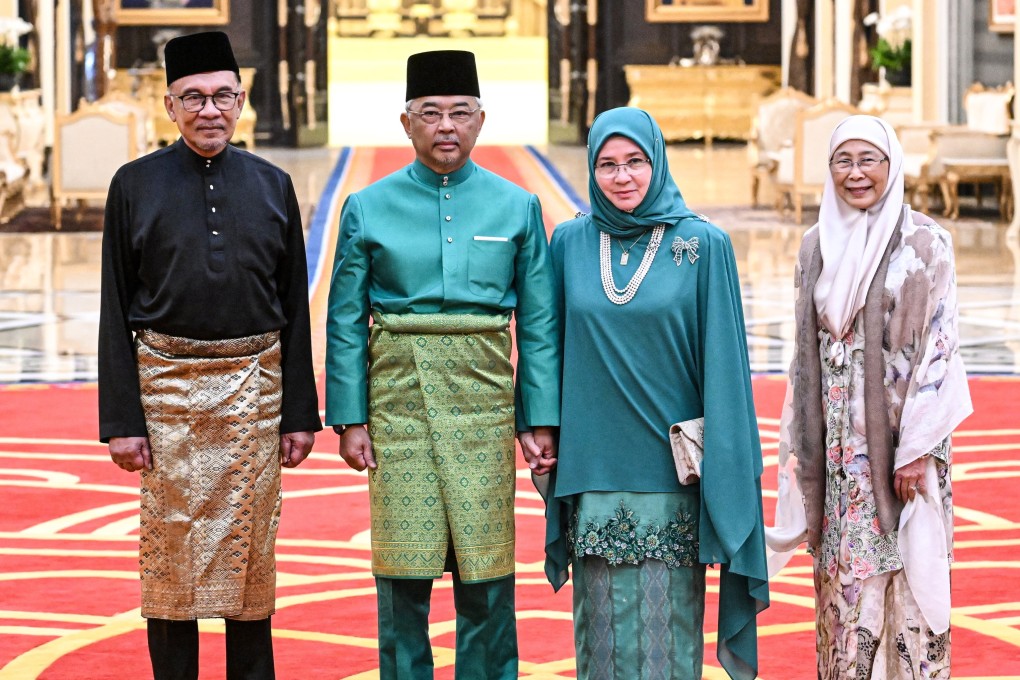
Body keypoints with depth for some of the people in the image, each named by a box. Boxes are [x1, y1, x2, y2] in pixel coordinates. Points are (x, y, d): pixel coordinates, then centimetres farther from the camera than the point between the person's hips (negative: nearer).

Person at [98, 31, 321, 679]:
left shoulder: (272, 186, 6)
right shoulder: (135, 185, 1)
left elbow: (295, 308, 7)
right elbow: (116, 312, 0)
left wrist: (300, 413, 3)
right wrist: (121, 419, -6)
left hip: (254, 388, 2)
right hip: (168, 384, -1)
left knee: (250, 547, 7)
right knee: (172, 549, 3)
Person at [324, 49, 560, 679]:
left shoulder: (517, 208, 5)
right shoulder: (368, 210, 3)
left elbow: (539, 325, 5)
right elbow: (345, 324, 4)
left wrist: (540, 421, 0)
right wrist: (350, 419, -2)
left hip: (484, 404, 0)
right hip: (399, 402, 0)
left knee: (486, 578, 3)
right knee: (403, 579, 3)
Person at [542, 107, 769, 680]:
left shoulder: (704, 245, -3)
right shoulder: (570, 243, 5)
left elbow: (723, 361, -3)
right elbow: (553, 349, 11)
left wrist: (723, 472, -6)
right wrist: (548, 436, 7)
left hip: (670, 465, -2)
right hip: (594, 462, 2)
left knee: (668, 618, 2)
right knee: (603, 621, 6)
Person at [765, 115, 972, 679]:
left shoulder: (923, 243, -6)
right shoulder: (818, 246, 9)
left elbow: (939, 344, -9)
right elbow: (806, 348, 13)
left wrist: (919, 449, -14)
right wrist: (801, 448, 9)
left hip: (899, 430, -4)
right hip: (837, 436, 5)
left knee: (904, 572, -2)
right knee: (841, 574, 8)